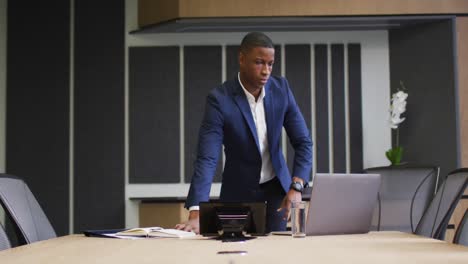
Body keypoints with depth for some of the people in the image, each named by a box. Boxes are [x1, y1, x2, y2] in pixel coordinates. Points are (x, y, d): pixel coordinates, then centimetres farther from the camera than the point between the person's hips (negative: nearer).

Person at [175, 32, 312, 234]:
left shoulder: (281, 88, -9)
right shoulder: (219, 99, -21)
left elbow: (303, 142, -4)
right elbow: (207, 159, -27)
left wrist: (296, 187, -19)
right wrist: (196, 214, -37)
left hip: (277, 188, 3)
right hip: (238, 193, -3)